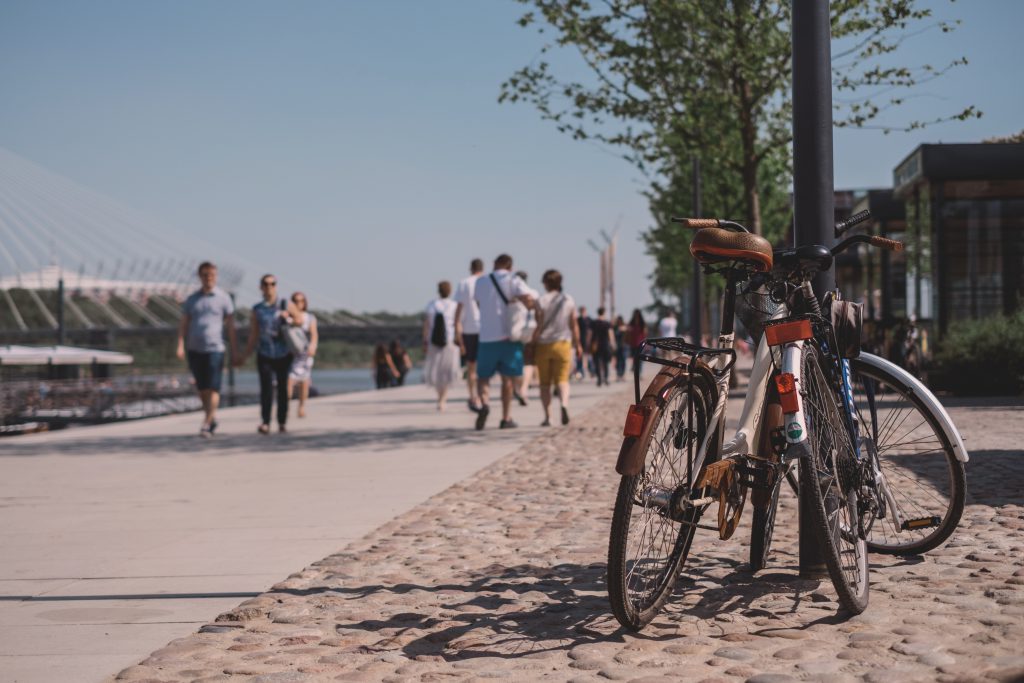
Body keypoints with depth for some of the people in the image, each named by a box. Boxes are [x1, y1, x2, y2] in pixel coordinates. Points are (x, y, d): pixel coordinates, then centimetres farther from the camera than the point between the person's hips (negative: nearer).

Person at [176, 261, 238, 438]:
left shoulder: (223, 297, 1)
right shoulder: (192, 299, 9)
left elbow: (230, 326, 1)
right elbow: (183, 324, 8)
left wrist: (235, 350, -2)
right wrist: (181, 346, -4)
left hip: (215, 349, -3)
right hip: (194, 349, 3)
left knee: (213, 389, -10)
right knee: (202, 389, 9)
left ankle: (206, 425, -11)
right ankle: (213, 418, 26)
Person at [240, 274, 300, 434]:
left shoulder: (286, 305, 4)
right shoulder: (257, 310, 6)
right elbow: (253, 337, 9)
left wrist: (288, 318, -11)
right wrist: (244, 357, 5)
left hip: (284, 355, 0)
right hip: (265, 355, 0)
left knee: (283, 388, 3)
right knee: (266, 388, -12)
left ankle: (282, 423, 13)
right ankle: (265, 423, -17)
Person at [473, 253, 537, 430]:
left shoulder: (480, 283, 8)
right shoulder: (513, 281, -3)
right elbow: (530, 300, -16)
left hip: (486, 337, 2)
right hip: (509, 336, -1)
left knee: (483, 376, 11)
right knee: (507, 378, 8)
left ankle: (484, 404, -17)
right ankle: (506, 418, 9)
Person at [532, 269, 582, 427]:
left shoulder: (541, 301, -6)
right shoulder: (569, 300, 2)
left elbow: (538, 326, -9)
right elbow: (574, 325, 4)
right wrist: (577, 344, 13)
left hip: (544, 345, -1)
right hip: (563, 343, 1)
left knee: (545, 383, 7)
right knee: (562, 379, 2)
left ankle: (547, 417, 6)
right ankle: (564, 405, -27)